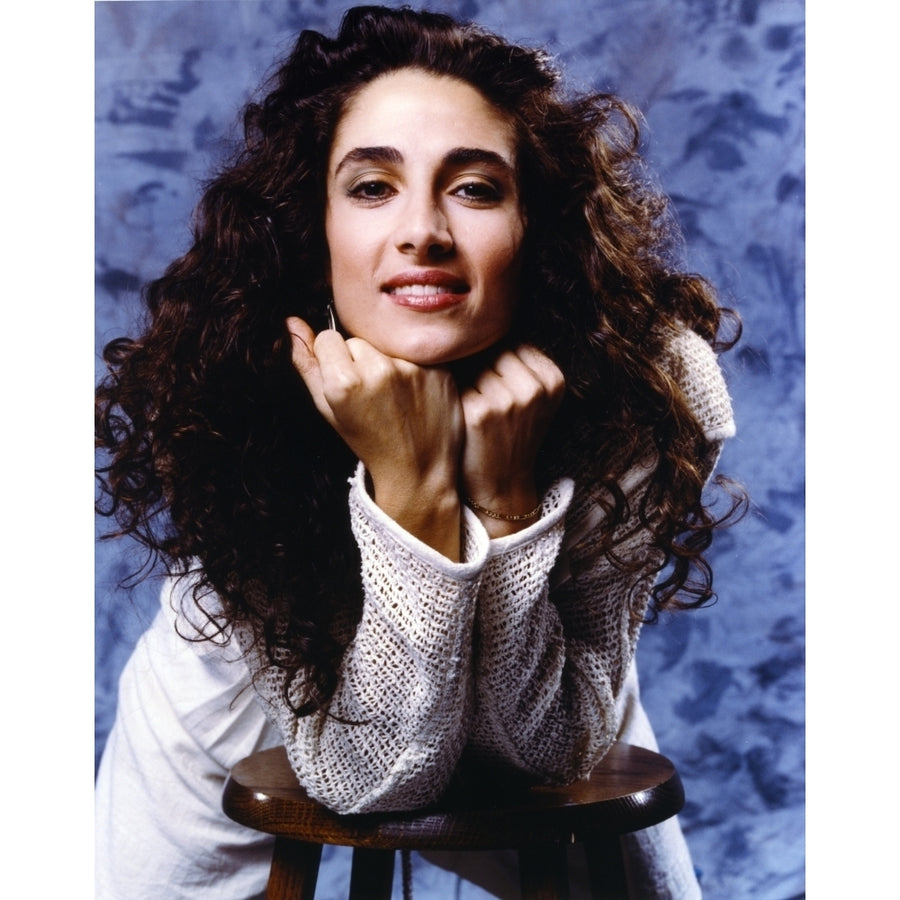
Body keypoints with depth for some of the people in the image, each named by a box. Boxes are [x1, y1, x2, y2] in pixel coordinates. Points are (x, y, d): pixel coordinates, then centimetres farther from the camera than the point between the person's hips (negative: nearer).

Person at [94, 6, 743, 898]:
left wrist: (507, 495, -40)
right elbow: (373, 772, -30)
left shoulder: (653, 386, -30)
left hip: (539, 726, 1)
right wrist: (411, 484, -43)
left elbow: (550, 746, -25)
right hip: (267, 716, -1)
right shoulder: (228, 399, -32)